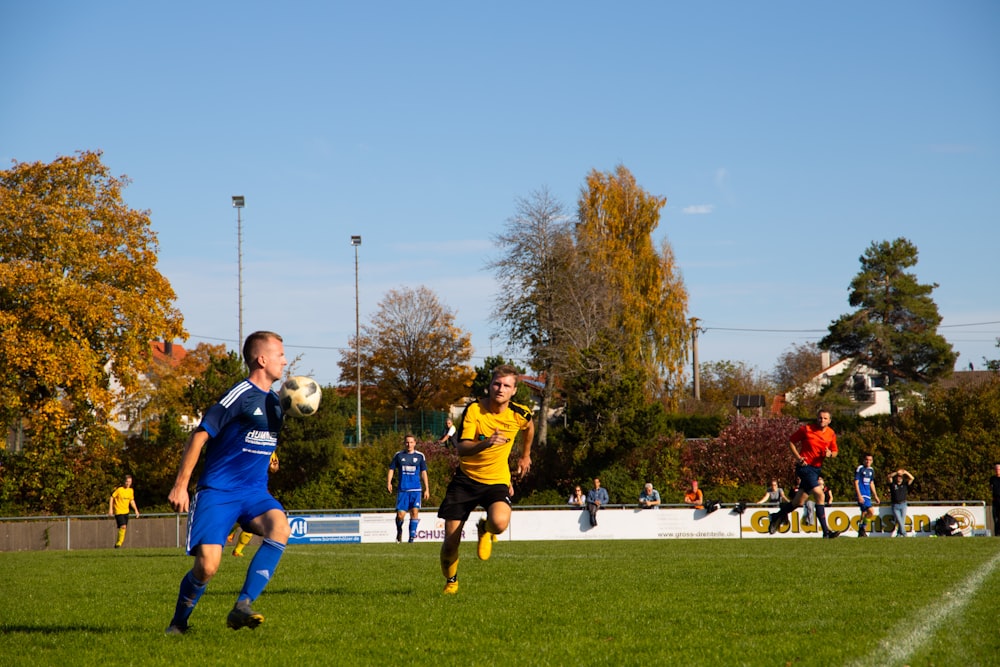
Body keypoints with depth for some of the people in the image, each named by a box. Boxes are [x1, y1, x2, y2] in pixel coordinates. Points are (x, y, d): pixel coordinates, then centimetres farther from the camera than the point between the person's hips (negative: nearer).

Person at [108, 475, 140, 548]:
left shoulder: (131, 490, 5)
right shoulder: (119, 489, -14)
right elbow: (112, 498, -8)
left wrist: (136, 510, 12)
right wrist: (110, 509, -13)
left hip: (126, 512, 7)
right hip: (118, 511, -7)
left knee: (123, 528, 7)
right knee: (123, 526, -20)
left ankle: (117, 544, 20)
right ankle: (119, 542, -9)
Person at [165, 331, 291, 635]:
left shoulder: (275, 401, 15)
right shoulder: (240, 395, -10)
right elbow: (200, 436, -11)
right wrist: (180, 486, -15)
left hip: (254, 492, 6)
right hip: (218, 492, -6)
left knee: (280, 528, -26)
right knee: (207, 566, -16)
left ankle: (241, 608, -24)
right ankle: (178, 623, 13)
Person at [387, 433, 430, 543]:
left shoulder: (420, 456, 7)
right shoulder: (399, 455, 7)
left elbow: (423, 472, 11)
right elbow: (391, 469, 9)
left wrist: (426, 489, 8)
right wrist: (388, 482, -7)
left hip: (416, 489, 0)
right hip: (402, 489, 0)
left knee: (415, 511, -13)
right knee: (400, 514, -5)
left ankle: (412, 536, -5)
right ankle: (399, 531, 23)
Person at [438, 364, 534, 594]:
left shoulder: (519, 414, -6)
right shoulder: (474, 409, -15)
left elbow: (529, 428, 21)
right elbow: (461, 449, -25)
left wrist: (525, 455, 31)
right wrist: (486, 443, -42)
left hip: (497, 480, 0)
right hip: (466, 478, 0)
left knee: (500, 522, -32)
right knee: (450, 542, -5)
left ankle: (485, 530, 8)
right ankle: (451, 581, 28)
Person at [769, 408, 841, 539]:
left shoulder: (831, 434, 6)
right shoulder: (806, 429, -8)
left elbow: (835, 451, 15)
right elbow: (791, 441, 1)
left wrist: (830, 454, -9)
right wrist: (798, 458, -10)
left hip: (817, 468, 6)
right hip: (805, 466, -6)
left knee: (799, 501, 9)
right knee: (819, 495, -21)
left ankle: (777, 517, 35)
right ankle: (826, 531, -19)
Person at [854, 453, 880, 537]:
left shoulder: (871, 470, 16)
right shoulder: (859, 469, -6)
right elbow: (856, 482, -10)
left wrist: (875, 496, 24)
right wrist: (859, 495, -17)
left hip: (868, 495, 8)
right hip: (861, 495, -8)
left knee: (865, 513, 9)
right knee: (871, 511, -19)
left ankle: (861, 532, 17)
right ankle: (863, 529, -7)